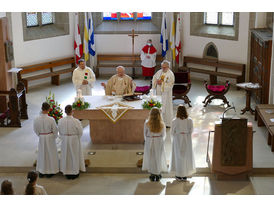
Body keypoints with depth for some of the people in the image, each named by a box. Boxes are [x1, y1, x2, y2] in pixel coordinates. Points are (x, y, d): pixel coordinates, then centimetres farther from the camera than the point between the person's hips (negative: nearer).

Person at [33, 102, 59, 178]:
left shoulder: (36, 119, -15)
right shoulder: (51, 119, -23)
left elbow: (35, 129, -1)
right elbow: (55, 130, -11)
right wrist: (54, 137, 9)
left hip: (41, 138, 3)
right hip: (50, 138, -2)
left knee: (42, 154, 18)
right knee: (50, 154, 14)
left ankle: (41, 172, 27)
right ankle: (50, 172, 24)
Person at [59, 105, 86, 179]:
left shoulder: (61, 121, -11)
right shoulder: (76, 121, -20)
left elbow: (60, 131, 1)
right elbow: (80, 132, -10)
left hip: (64, 140, 3)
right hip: (74, 140, -3)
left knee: (66, 156, 15)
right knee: (74, 155, 12)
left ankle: (67, 173, 24)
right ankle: (74, 172, 21)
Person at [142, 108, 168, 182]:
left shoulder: (147, 123, -15)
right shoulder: (162, 124, -13)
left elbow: (145, 134, -3)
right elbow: (163, 135, 0)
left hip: (149, 143, 0)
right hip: (159, 142, 0)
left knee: (151, 158, 15)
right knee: (159, 158, 16)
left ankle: (152, 175, 21)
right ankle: (157, 175, 25)